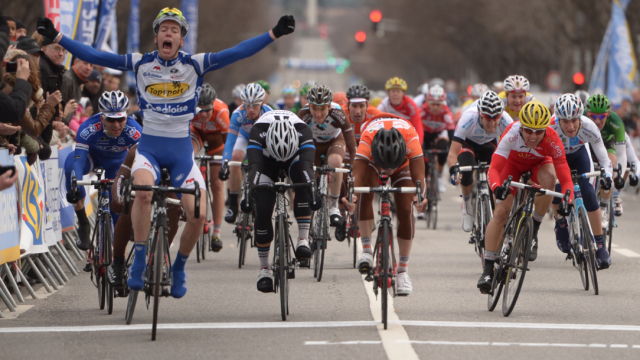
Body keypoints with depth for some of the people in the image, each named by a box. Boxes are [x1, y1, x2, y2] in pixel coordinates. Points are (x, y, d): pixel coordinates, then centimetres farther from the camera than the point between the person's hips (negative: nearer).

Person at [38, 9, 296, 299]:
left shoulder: (194, 65, -2)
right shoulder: (141, 64, -1)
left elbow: (238, 53, -10)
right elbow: (94, 56, -5)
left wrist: (274, 34, -20)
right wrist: (56, 37, -13)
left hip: (181, 149, 1)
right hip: (149, 146, -1)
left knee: (198, 213, -11)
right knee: (143, 192, -33)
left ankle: (178, 269, 17)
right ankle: (139, 263, -20)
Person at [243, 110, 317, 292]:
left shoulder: (302, 130, -38)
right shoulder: (259, 130, -40)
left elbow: (308, 164, -47)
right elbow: (254, 166, -48)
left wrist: (314, 191, -63)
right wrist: (249, 193, -62)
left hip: (295, 156, 0)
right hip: (267, 160, 0)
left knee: (303, 183, -34)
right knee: (262, 210, -14)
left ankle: (303, 240, -30)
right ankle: (264, 269, -1)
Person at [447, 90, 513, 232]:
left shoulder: (505, 121, -35)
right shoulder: (468, 118, -40)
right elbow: (452, 153, -41)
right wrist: (453, 171, -58)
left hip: (489, 144, 3)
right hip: (468, 143, -3)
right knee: (466, 171, -28)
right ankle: (467, 203, 0)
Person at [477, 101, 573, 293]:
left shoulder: (551, 139, -36)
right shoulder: (512, 134, -38)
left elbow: (565, 177, -37)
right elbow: (494, 168, -44)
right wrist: (497, 187, -65)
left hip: (538, 164, 0)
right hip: (513, 163, 0)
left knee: (549, 177, -35)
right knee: (500, 212, -14)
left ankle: (533, 231, -17)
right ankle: (488, 269, -5)